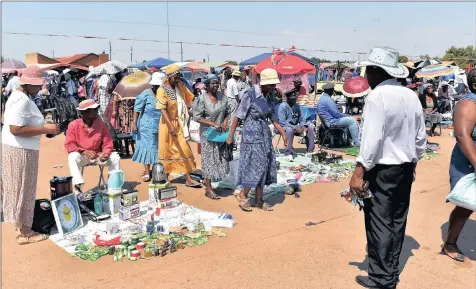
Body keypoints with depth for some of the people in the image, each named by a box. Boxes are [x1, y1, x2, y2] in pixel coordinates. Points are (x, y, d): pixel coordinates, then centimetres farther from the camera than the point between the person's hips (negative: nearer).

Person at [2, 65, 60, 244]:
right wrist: (46, 130, -24)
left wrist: (44, 127, 8)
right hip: (20, 150, -10)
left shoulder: (20, 96, 12)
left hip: (18, 149, 10)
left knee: (20, 189, 17)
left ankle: (20, 226, 30)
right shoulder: (22, 100, -20)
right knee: (23, 190, 0)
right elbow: (15, 129, -28)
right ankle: (24, 232, 11)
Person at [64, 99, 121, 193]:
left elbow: (108, 143, -5)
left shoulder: (101, 124, -6)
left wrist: (105, 154, -25)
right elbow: (69, 145, -13)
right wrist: (84, 152, -25)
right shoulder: (73, 125, -10)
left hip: (98, 155, 2)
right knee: (73, 157, -33)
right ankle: (78, 186, -33)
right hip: (81, 156, -2)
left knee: (115, 157, -19)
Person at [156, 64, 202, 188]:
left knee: (184, 150, 5)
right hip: (168, 123, -5)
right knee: (167, 151, 8)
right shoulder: (162, 90, -15)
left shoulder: (180, 86, 1)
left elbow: (190, 99, 9)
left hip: (180, 123, 5)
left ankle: (189, 178, 11)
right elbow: (163, 109, -21)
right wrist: (170, 126, -30)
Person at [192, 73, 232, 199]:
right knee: (209, 159, 0)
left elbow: (228, 111, 13)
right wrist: (213, 124, -21)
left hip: (221, 132, 6)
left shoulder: (222, 96, 2)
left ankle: (207, 181, 32)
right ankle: (208, 189, 10)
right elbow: (197, 117, -15)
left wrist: (225, 122, -6)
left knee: (220, 158, 12)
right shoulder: (202, 99, -14)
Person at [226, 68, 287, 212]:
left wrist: (283, 134, 3)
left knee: (264, 167, 8)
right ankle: (243, 195, 13)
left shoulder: (269, 97, 7)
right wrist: (231, 136, -11)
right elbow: (238, 116, -12)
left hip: (265, 135, 7)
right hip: (252, 135, -7)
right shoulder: (250, 94, -13)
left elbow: (274, 118, 12)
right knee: (256, 167, -7)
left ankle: (259, 200, 19)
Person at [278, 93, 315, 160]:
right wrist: (295, 128, -26)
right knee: (289, 129, -39)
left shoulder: (297, 106, 7)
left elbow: (302, 119, 9)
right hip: (285, 127, -6)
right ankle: (288, 153, -35)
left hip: (296, 126, 6)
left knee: (310, 127, -12)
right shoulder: (283, 106, -12)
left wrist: (303, 126, -15)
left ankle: (310, 150, -10)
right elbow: (282, 122, -20)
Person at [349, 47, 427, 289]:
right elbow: (421, 137, 11)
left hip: (382, 170, -8)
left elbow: (372, 139, -22)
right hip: (404, 168, 8)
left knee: (378, 224, 2)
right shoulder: (411, 96, 6)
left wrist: (359, 172, -19)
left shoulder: (376, 96, -16)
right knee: (397, 221, 15)